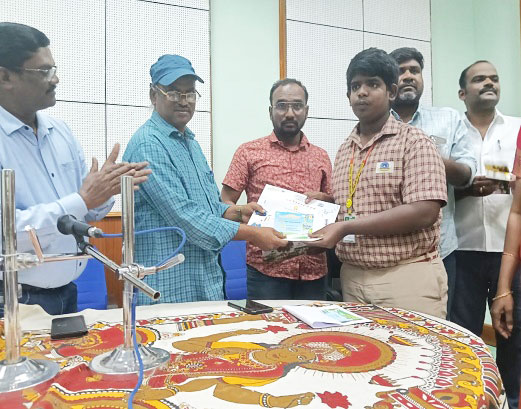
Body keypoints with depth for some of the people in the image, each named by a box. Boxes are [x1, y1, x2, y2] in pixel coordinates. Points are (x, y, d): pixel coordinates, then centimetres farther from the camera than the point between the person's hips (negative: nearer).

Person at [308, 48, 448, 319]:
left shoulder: (413, 142, -7)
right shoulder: (345, 150, 11)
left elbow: (424, 212, -18)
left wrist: (345, 227, -19)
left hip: (407, 277, -5)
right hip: (352, 278, 6)